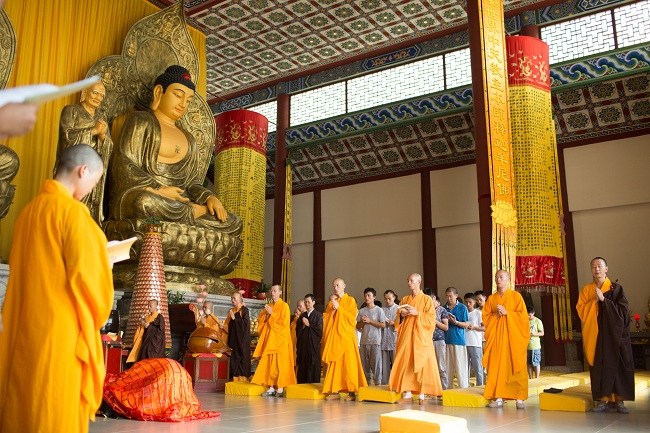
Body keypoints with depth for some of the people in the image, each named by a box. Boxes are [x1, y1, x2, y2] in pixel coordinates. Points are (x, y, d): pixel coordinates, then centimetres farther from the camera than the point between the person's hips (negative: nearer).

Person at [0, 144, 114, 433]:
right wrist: (95, 316, 3)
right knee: (56, 409, -1)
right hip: (60, 326, -8)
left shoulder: (29, 209, 10)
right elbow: (85, 273, -14)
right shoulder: (73, 211, -12)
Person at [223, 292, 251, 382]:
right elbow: (228, 325, 20)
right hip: (233, 339, 7)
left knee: (242, 358, -6)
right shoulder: (232, 311, 15)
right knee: (234, 359, 4)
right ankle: (235, 380, 8)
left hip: (242, 339, -7)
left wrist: (235, 318, -16)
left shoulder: (244, 310, -5)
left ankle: (242, 379, -2)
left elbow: (245, 324, -15)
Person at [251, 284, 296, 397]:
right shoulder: (268, 306, 16)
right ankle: (271, 387, 7)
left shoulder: (284, 306, -3)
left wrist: (272, 313, -13)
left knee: (279, 363, -7)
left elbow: (284, 322, -13)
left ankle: (280, 388, -4)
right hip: (269, 338, 6)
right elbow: (260, 320, 14)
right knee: (269, 363, 3)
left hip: (280, 339, -6)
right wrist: (266, 314, -5)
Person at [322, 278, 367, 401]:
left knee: (348, 363, -6)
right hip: (332, 337, 4)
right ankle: (335, 391, 3)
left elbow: (352, 317, -8)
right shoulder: (331, 302, 17)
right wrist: (332, 308, -4)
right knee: (333, 363, 0)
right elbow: (325, 319, 10)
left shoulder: (350, 300, 4)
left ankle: (351, 391, -3)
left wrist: (339, 308, -11)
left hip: (345, 336, -4)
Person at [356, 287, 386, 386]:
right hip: (364, 341, 4)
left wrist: (370, 321, -11)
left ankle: (378, 382, 3)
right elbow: (358, 326, 13)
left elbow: (383, 325, -7)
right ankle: (367, 381, 18)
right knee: (364, 363, 8)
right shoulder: (361, 311, 11)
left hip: (375, 341, -4)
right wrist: (363, 322, -7)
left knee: (376, 363, -4)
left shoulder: (379, 310, -1)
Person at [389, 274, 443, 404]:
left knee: (421, 365, -5)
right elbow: (398, 320, 17)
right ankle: (408, 394, 4)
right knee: (405, 364, -1)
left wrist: (417, 313, -16)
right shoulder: (404, 300, 15)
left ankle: (422, 395, 0)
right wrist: (402, 315, -4)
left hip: (420, 337, -4)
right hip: (406, 336, 4)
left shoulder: (426, 299, 1)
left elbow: (431, 318, -6)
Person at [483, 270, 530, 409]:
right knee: (497, 366, -2)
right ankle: (499, 397, 0)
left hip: (513, 335, -3)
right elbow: (485, 317, 9)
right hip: (496, 336, 3)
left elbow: (523, 315, -4)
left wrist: (506, 312, -13)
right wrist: (496, 314, -8)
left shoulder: (516, 296, 3)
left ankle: (519, 398, -1)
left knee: (516, 366, -5)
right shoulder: (491, 298, 12)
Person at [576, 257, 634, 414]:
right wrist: (594, 300, -12)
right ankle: (603, 399, 3)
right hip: (595, 334, 2)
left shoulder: (616, 288, 2)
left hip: (615, 334, -1)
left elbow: (624, 310, -7)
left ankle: (619, 400, 6)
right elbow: (580, 310, 2)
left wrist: (604, 300, -14)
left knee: (617, 364, -2)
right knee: (599, 365, -1)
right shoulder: (586, 290, 9)